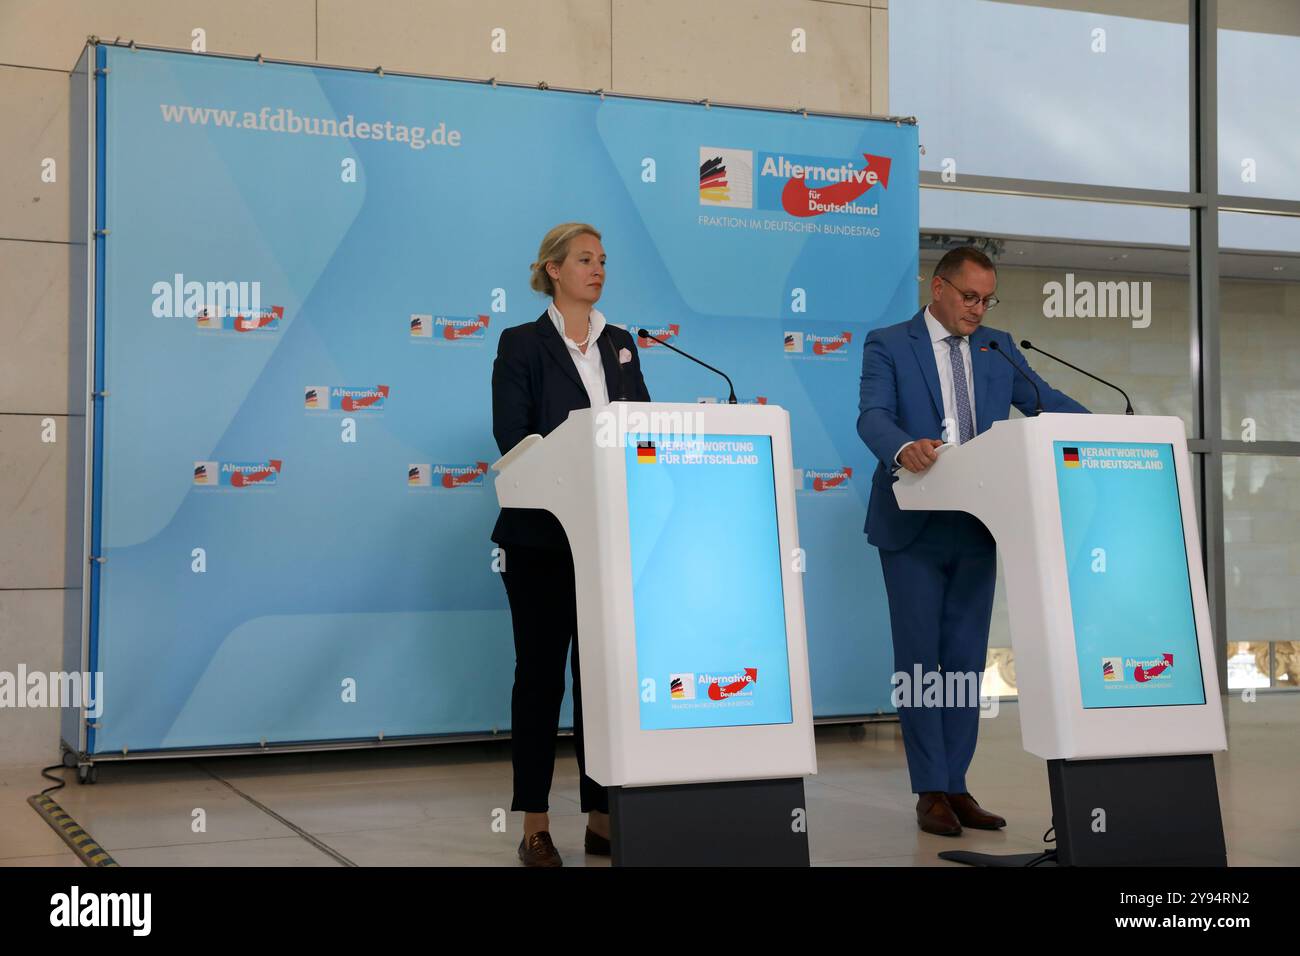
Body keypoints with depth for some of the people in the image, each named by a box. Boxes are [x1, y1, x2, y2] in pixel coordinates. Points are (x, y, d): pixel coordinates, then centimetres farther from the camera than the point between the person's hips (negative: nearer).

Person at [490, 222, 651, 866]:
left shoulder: (620, 344, 14)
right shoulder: (522, 345, -1)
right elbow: (512, 439, -10)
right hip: (542, 533, -4)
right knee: (541, 671, 2)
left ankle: (601, 817, 14)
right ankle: (535, 826, 9)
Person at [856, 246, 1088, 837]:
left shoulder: (997, 347, 13)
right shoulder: (888, 345, -1)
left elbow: (1046, 402, 7)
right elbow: (872, 416, -15)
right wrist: (902, 448, -37)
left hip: (977, 527, 5)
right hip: (914, 527, -4)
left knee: (966, 658, 7)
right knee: (919, 657, 0)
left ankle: (955, 786, 15)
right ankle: (930, 792, 7)